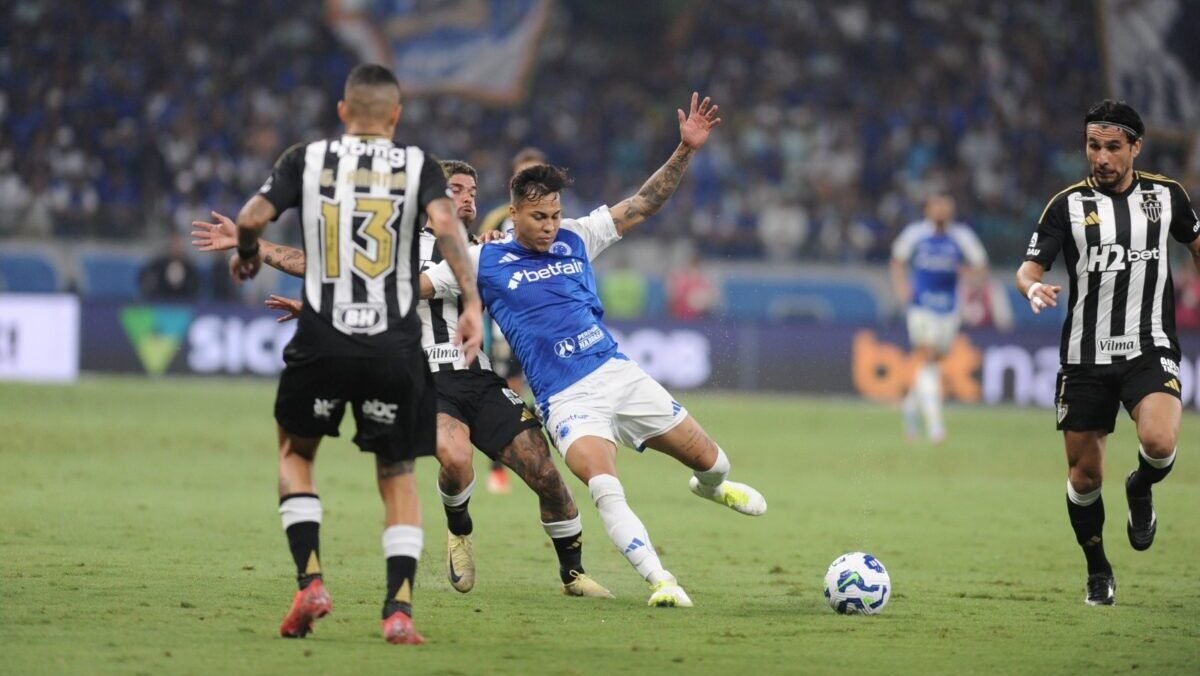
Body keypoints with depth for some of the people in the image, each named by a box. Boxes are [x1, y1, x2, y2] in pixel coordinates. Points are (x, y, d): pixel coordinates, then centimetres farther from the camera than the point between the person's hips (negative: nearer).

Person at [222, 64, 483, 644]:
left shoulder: (307, 159, 6)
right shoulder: (416, 165, 4)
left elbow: (252, 218, -3)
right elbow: (445, 224, -13)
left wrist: (247, 255, 19)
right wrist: (472, 303, -16)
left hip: (322, 340, 0)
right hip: (395, 346, 0)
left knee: (295, 451, 23)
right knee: (397, 476, 14)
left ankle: (310, 580, 6)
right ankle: (399, 608, -1)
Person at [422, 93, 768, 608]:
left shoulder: (576, 239, 8)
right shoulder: (483, 261, 1)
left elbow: (643, 204, 10)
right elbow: (412, 285, 3)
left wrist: (685, 151, 0)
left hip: (618, 373, 4)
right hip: (567, 400, -4)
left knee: (710, 461, 10)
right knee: (604, 487, -30)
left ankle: (711, 486, 48)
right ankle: (659, 580, -29)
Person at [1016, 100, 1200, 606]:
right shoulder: (1068, 205, -1)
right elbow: (1029, 268, -5)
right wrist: (1033, 288, -28)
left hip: (1149, 350, -1)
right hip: (1085, 356, 1)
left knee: (1159, 443, -27)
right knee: (1084, 473, 3)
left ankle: (1141, 490, 9)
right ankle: (1098, 573, 24)